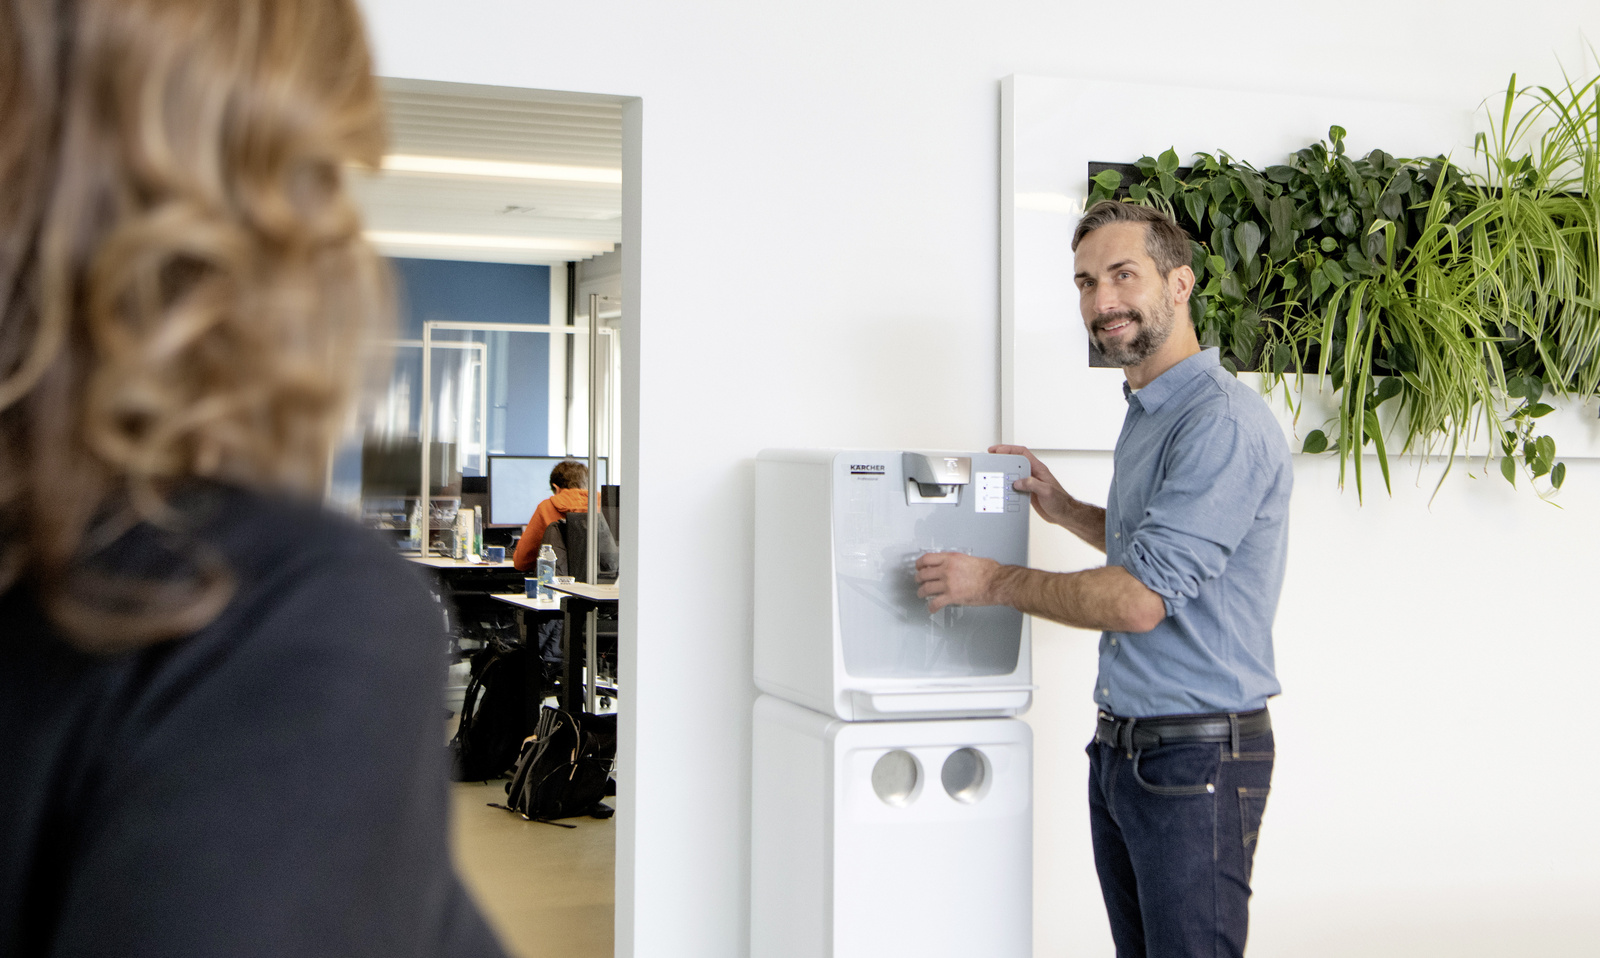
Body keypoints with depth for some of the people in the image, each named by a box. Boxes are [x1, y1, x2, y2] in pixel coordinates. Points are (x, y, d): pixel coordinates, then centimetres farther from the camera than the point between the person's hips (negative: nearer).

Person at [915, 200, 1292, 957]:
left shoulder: (1223, 423, -19)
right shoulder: (1146, 414, 14)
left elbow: (1139, 599, -23)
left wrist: (992, 582, -11)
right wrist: (1066, 512, 15)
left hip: (1196, 755, -9)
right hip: (1120, 747, 9)